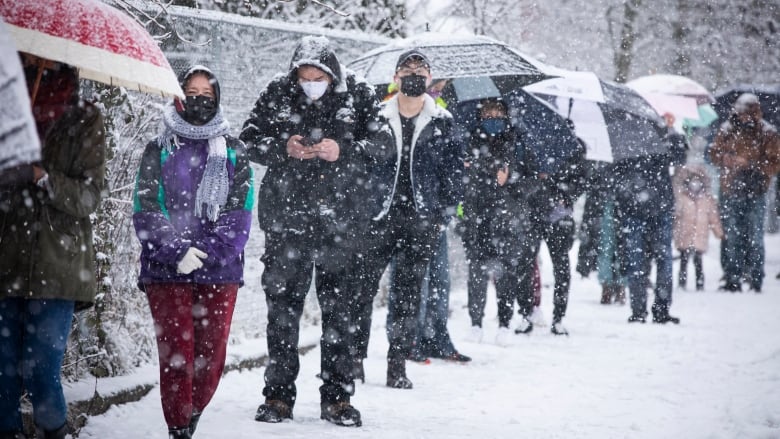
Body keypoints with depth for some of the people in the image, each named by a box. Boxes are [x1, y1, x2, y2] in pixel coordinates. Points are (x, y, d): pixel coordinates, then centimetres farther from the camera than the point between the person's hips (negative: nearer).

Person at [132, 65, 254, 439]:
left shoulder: (233, 152, 10)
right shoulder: (158, 151, 8)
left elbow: (239, 213, 2)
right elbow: (146, 211, -1)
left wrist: (205, 252, -13)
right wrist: (177, 252, -15)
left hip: (219, 271, 1)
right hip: (166, 271, -1)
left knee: (211, 356, 1)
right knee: (176, 354, -6)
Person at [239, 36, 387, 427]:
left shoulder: (358, 96, 0)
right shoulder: (277, 94, 1)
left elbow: (380, 143, 0)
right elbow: (249, 139, 4)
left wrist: (344, 151, -18)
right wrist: (282, 148, -15)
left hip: (341, 217, 0)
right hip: (287, 215, 1)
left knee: (338, 306, 3)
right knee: (283, 303, 2)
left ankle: (337, 397, 10)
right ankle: (278, 395, 10)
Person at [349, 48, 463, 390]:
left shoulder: (443, 123, 6)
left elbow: (453, 170, 9)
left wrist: (444, 214, 2)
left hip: (423, 221, 0)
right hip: (380, 216, 0)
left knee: (408, 295, 5)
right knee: (361, 287, -4)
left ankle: (397, 365, 10)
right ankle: (354, 357, 4)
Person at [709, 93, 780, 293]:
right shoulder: (727, 130, 4)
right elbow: (715, 154, 8)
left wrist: (757, 169, -15)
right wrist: (732, 160, -10)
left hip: (755, 193, -2)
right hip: (730, 192, 2)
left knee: (754, 237, -2)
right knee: (731, 236, 3)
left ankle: (755, 280, 4)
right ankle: (732, 279, 9)